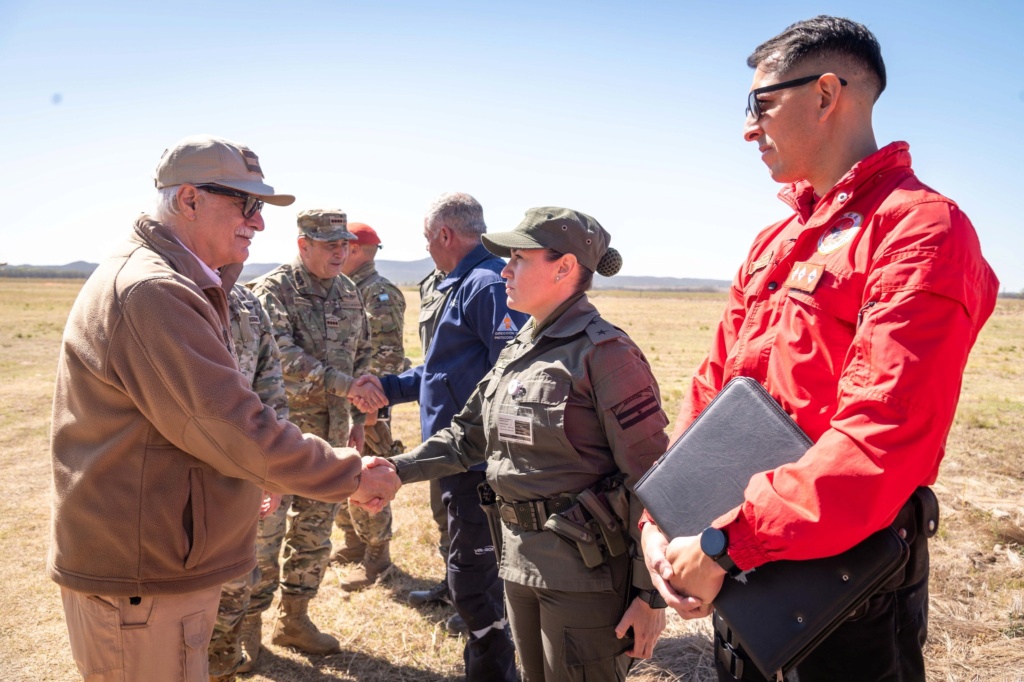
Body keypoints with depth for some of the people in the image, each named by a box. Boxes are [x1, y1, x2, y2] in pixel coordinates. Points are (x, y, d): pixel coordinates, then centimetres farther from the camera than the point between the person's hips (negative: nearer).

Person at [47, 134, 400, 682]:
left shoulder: (182, 287, 11)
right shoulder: (150, 292, -24)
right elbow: (240, 431, -26)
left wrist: (251, 477, 17)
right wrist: (351, 475, -15)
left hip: (162, 563, 10)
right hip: (139, 582, -10)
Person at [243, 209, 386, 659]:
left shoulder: (349, 293, 9)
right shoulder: (272, 290, -11)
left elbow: (361, 355, 17)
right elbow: (282, 356, -24)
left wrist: (357, 415, 14)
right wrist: (344, 385, -30)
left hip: (331, 433, 6)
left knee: (315, 532, 14)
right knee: (264, 531, 3)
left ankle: (294, 618, 30)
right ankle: (248, 625, 22)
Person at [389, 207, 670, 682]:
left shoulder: (602, 352, -17)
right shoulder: (517, 351, 8)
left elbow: (649, 479, -17)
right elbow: (466, 437, 14)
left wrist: (651, 594, -16)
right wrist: (397, 469, 1)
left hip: (585, 566, -8)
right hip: (519, 557, 8)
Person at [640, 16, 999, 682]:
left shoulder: (921, 229, -16)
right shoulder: (775, 243, 10)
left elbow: (881, 439, -27)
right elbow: (712, 387, 6)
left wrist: (723, 543, -25)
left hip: (851, 571, -7)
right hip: (741, 561, 7)